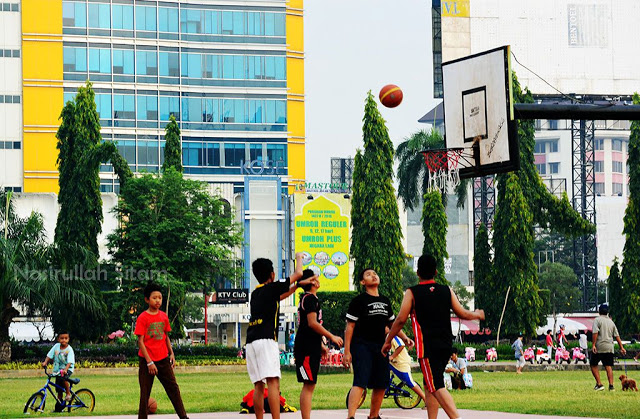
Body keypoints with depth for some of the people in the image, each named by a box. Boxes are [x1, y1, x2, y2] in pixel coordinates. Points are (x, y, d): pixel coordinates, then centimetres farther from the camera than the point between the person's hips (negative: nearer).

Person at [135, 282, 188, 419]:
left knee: (173, 387, 6)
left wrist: (171, 354, 7)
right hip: (147, 361, -5)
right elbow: (140, 341, -11)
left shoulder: (163, 316, 6)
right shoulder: (142, 318, -10)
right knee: (145, 392, 1)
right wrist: (149, 362, -16)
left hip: (163, 359, 5)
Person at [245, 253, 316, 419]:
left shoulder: (256, 293, 22)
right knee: (273, 382, -15)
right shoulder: (272, 288, 2)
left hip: (251, 342, 8)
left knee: (258, 385, 7)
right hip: (266, 339, -8)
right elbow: (298, 273, 12)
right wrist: (299, 257, 31)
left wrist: (299, 284, 43)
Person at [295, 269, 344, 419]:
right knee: (308, 385, -12)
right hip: (307, 349, -10)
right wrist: (331, 337, -13)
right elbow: (312, 323, -19)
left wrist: (321, 345, 28)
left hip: (311, 348, 10)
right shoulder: (310, 298, -11)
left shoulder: (307, 298, 21)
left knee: (310, 386, 10)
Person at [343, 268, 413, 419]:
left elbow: (392, 323, 27)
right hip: (361, 346, -6)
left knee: (381, 385, 7)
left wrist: (404, 338, 12)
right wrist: (347, 351, -11)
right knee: (360, 382, -20)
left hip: (380, 347, 6)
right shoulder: (358, 301, -3)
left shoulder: (385, 301, 16)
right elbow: (350, 327, -5)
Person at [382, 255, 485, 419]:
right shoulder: (447, 291, 8)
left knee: (437, 387, -11)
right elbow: (462, 314, 12)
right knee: (430, 385, 18)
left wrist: (388, 341, 6)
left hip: (427, 346, -6)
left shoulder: (412, 293, -3)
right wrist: (477, 315, 33)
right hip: (445, 346, 6)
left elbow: (401, 320, -6)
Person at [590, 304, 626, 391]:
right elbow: (617, 336, 13)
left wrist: (593, 345, -20)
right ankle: (611, 386, -4)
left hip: (599, 347, -5)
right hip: (610, 348, 5)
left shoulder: (597, 320, -2)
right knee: (609, 367, 5)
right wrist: (622, 347, 13)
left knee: (593, 365, 6)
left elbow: (595, 333, -16)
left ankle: (599, 384, -3)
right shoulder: (611, 322, 15)